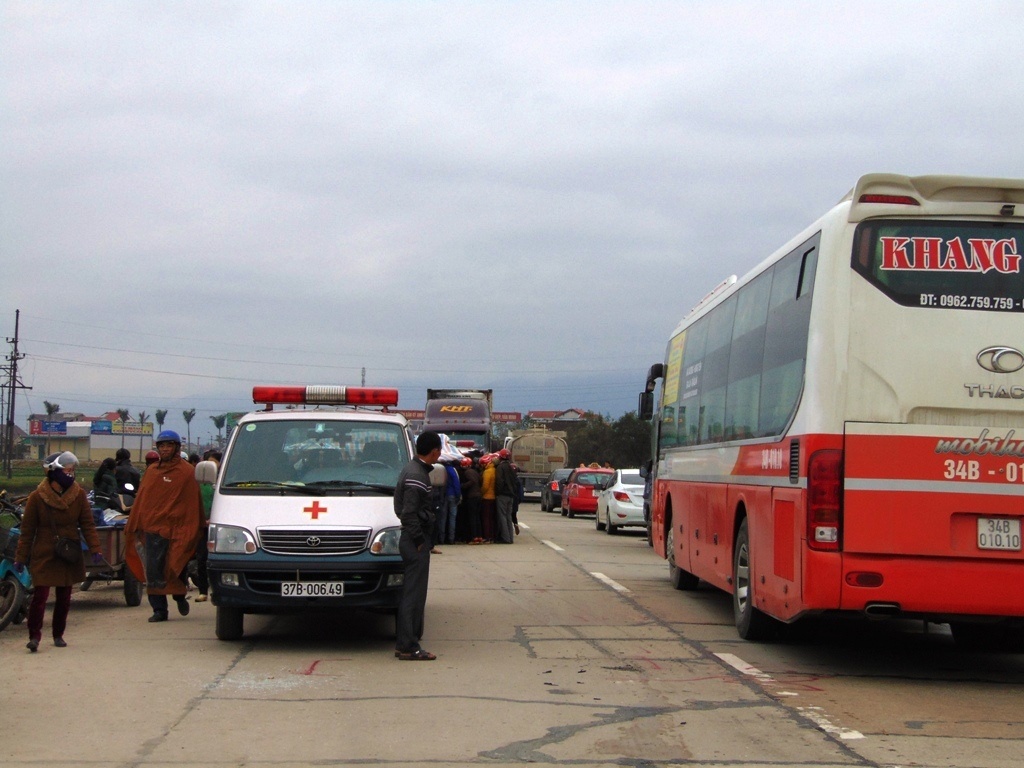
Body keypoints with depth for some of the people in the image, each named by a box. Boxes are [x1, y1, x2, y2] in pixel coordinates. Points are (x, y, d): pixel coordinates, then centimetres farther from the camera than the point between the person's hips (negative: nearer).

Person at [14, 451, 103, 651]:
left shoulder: (78, 495, 0)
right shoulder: (37, 497, -6)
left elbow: (87, 524, 2)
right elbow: (27, 530, -1)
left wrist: (95, 550, -8)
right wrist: (21, 558, -2)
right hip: (43, 557, -3)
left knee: (64, 597, 8)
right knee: (40, 595, -11)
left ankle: (58, 635, 22)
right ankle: (34, 636, -5)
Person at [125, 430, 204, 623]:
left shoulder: (187, 472, -1)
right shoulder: (152, 471, 15)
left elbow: (191, 504, -3)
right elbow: (141, 498, 18)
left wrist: (188, 532, -6)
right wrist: (133, 525, 14)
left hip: (175, 529, -5)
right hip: (151, 528, 5)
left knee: (176, 569, 2)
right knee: (153, 571, 1)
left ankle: (180, 596, 29)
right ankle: (159, 609, 7)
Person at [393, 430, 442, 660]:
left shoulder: (410, 469, 14)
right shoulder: (417, 476, -18)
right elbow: (409, 513, -23)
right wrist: (419, 540, -16)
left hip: (412, 539, 10)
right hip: (416, 540, -10)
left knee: (410, 592, 14)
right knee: (414, 594, -7)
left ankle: (403, 643, 19)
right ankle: (408, 647, -5)